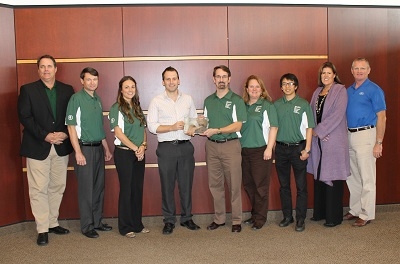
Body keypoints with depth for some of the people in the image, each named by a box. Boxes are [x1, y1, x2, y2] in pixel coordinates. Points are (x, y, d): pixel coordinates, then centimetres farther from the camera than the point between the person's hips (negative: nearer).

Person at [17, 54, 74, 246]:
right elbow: (24, 116, -7)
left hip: (61, 146, 3)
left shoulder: (67, 90, 8)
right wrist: (45, 135, -15)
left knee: (57, 187, 10)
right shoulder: (27, 90, 0)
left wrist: (65, 133, -11)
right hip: (37, 147, -3)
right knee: (39, 189, 0)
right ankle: (42, 229, 9)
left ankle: (53, 223, 23)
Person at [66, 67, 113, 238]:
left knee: (99, 187, 13)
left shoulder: (97, 99, 12)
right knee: (86, 189, 1)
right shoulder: (76, 99, -9)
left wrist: (106, 149, 19)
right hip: (84, 148, -7)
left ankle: (97, 221, 25)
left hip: (98, 148, 7)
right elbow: (71, 127, -12)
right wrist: (78, 152, -17)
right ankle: (87, 226, 12)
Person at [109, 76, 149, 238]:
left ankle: (137, 224, 21)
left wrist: (143, 146, -5)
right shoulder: (116, 108, -6)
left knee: (138, 189, 9)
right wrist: (135, 148, -14)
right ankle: (125, 227, 12)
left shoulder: (137, 108, 14)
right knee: (126, 189, 0)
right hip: (124, 153, -6)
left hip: (139, 153, 6)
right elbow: (118, 133, -13)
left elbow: (143, 130, 13)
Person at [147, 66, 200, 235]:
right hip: (166, 148, -2)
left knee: (186, 184, 8)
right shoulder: (156, 101, 2)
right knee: (167, 185, 4)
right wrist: (172, 127, -17)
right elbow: (151, 126, -5)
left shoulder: (188, 99, 11)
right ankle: (169, 221, 16)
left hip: (185, 146, 2)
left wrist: (193, 130, -6)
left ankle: (186, 218, 22)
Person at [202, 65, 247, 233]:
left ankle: (236, 220, 10)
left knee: (234, 185, 0)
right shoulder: (208, 101, 13)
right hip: (211, 145, 4)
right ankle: (219, 219, 20)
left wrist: (216, 130, -19)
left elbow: (237, 125, -9)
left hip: (230, 145, -4)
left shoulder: (236, 100, -2)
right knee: (215, 184, 8)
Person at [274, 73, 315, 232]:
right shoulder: (276, 105, 7)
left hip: (298, 148, -3)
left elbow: (309, 128, -3)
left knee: (301, 186, 2)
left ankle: (300, 219, 10)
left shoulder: (303, 104, -1)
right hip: (280, 148, 3)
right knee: (283, 185, 10)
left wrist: (307, 149, -9)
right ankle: (287, 216, 22)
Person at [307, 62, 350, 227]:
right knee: (319, 175, 10)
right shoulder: (317, 92, 16)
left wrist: (319, 131, -12)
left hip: (334, 139, -6)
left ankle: (334, 216, 5)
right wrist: (314, 131, -5)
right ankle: (320, 212, 21)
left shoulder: (340, 90, -3)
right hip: (318, 139, 6)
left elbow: (337, 115, -13)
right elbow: (312, 113, 12)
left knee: (332, 176, -4)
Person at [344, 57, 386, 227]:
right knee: (352, 177, 14)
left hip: (365, 135, -7)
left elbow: (382, 117, -9)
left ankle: (366, 215, 10)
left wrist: (378, 143, -14)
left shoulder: (374, 90, -6)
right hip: (349, 136, 7)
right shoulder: (348, 90, 13)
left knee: (367, 179, 0)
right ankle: (355, 210, 26)